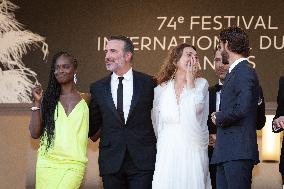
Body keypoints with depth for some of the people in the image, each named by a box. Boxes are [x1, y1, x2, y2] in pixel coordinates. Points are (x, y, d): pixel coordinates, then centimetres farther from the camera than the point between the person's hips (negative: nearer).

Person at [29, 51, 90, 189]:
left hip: (74, 165, -1)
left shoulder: (85, 99, 7)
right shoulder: (48, 98, 7)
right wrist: (37, 103, -4)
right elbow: (35, 133, 3)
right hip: (47, 163, 2)